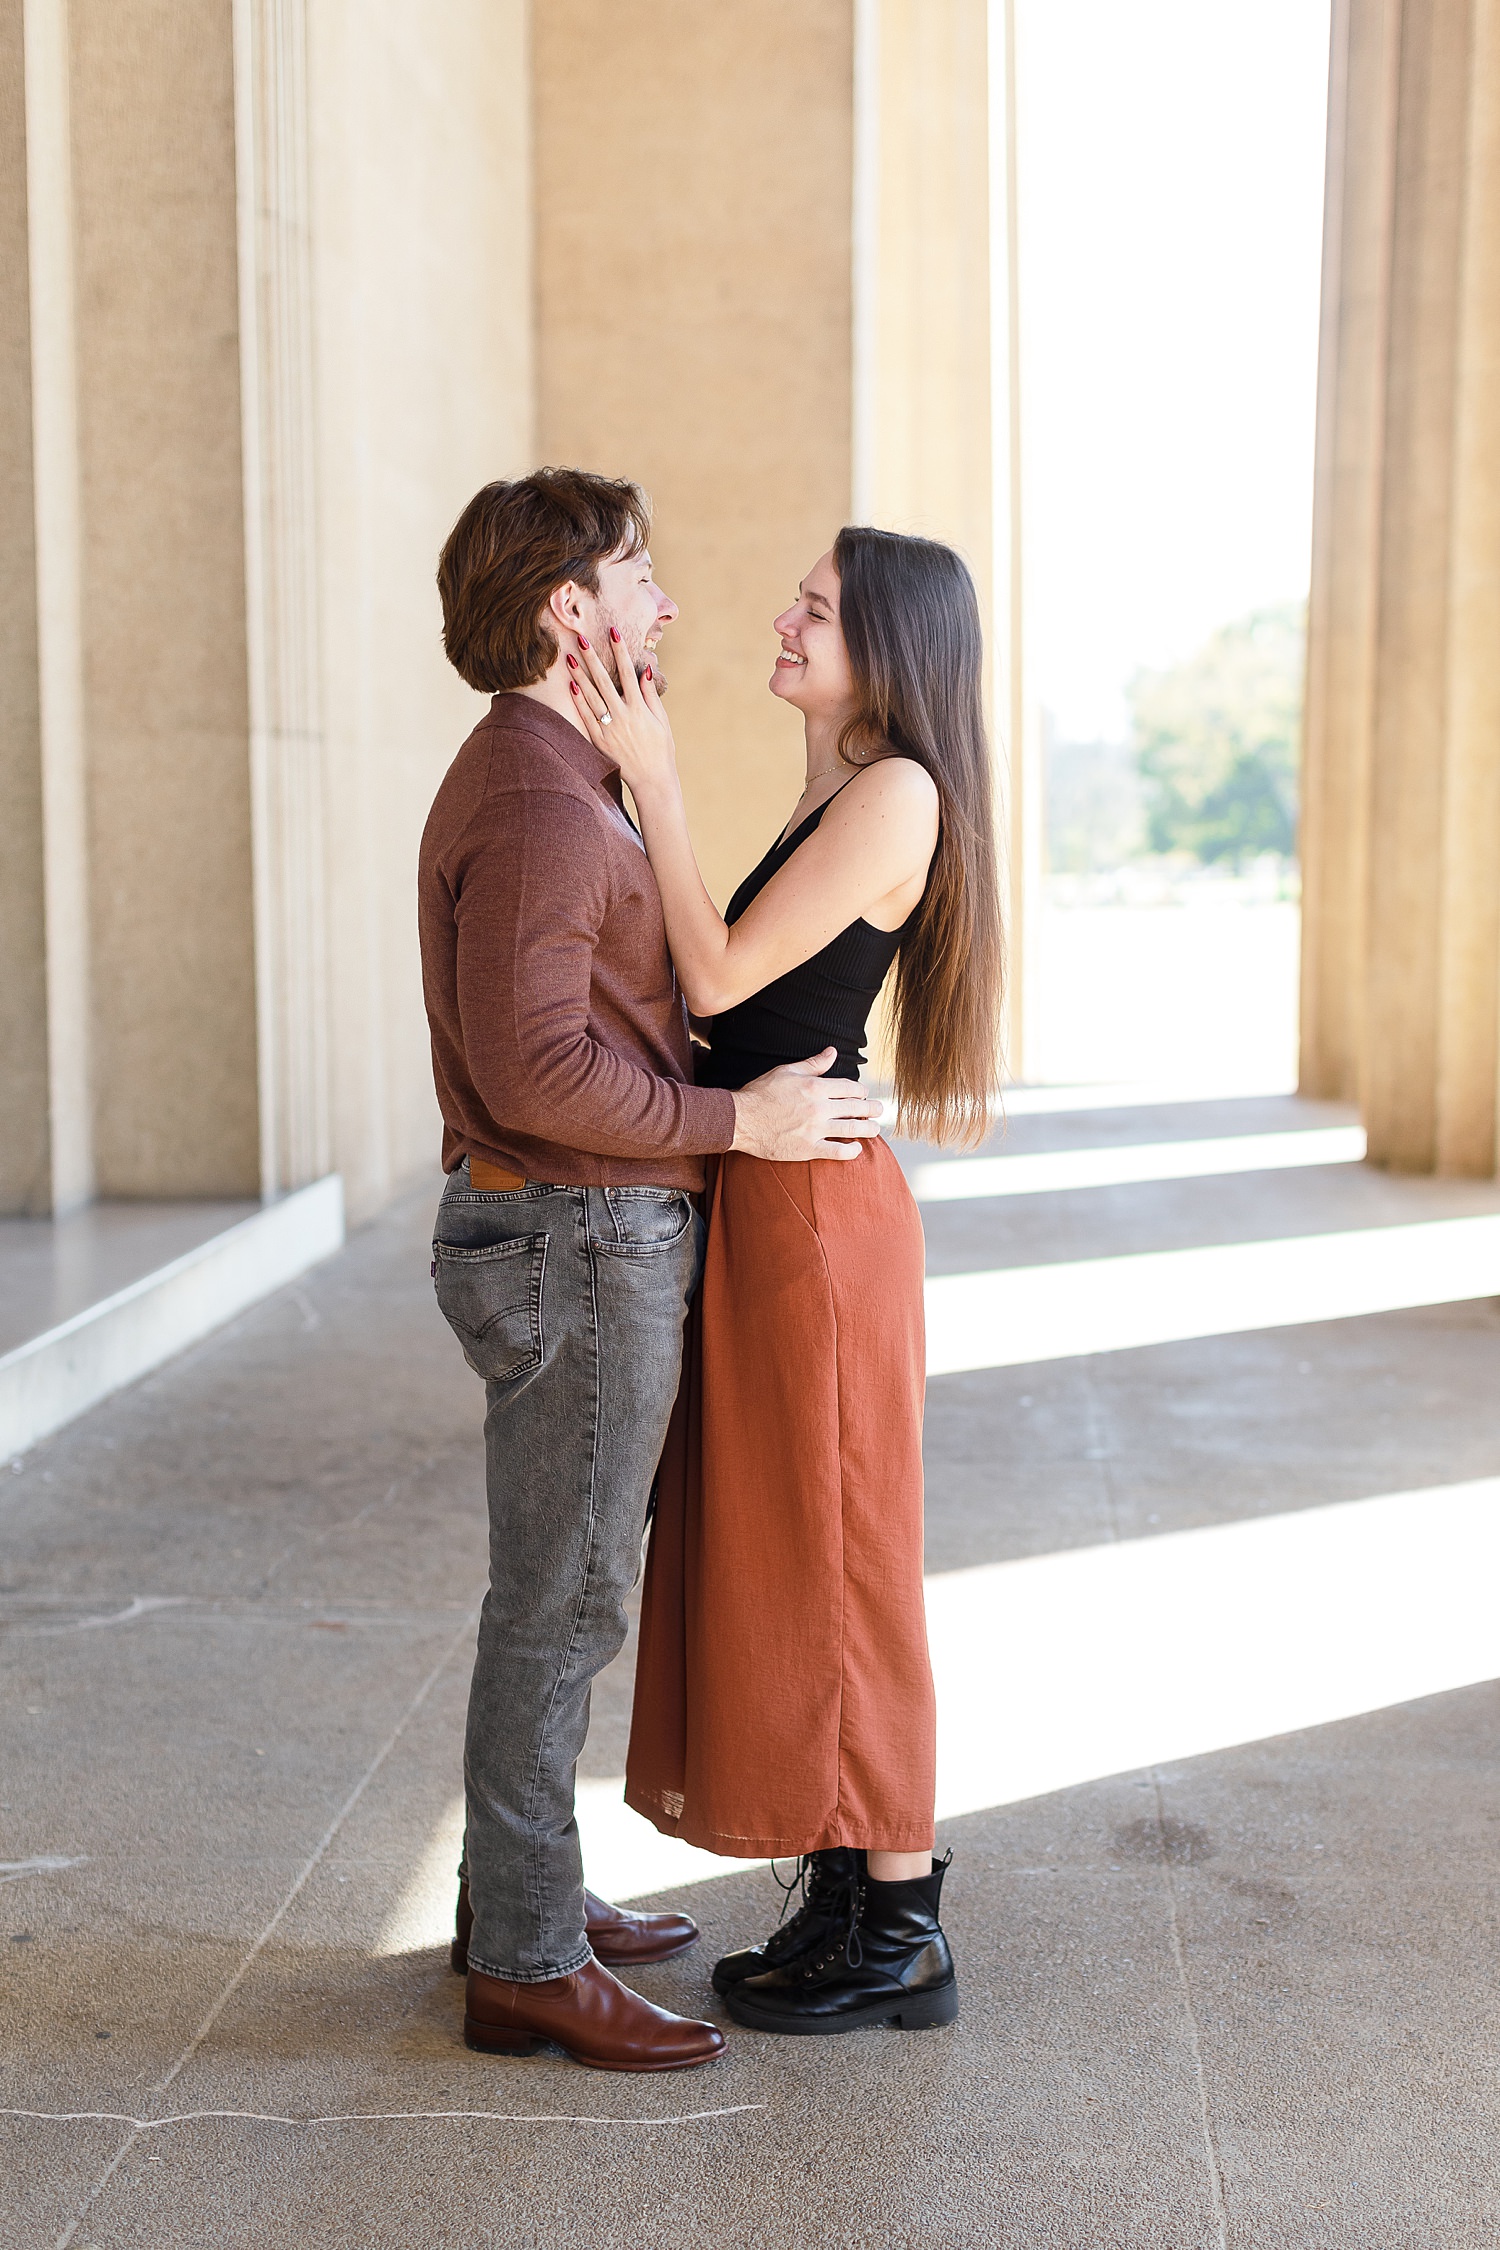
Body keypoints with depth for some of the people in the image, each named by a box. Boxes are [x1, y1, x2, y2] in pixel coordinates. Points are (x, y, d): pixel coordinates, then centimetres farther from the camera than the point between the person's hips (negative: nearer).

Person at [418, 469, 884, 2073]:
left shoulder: (550, 786, 15)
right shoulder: (535, 804, -19)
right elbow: (533, 1066, -26)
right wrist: (740, 1121, -19)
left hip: (580, 1235, 10)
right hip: (578, 1246, -10)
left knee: (560, 1588, 18)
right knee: (559, 1602, -3)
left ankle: (523, 1893, 30)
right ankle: (526, 1968, 8)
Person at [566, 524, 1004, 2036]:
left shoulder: (897, 792, -14)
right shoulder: (835, 796, 16)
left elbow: (720, 977, -17)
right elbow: (737, 989, 12)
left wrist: (654, 780, -14)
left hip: (815, 1208, -10)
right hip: (760, 1207, 10)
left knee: (833, 1564, -1)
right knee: (772, 1559, 15)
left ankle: (900, 1938, 13)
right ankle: (847, 1901, 26)